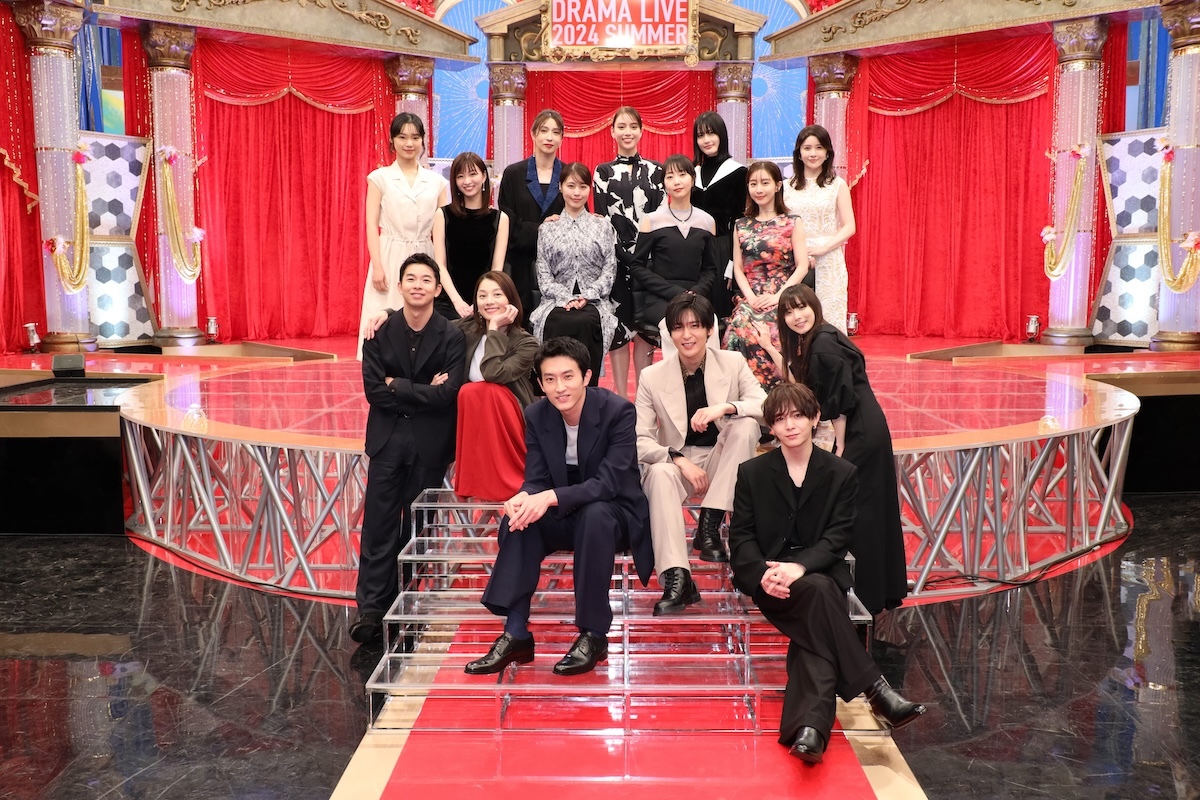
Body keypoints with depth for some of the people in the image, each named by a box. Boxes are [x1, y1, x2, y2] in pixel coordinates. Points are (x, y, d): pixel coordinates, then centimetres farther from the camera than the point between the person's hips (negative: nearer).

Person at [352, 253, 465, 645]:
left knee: (418, 528, 7)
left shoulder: (451, 336, -4)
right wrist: (423, 393, -12)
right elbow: (373, 390, -7)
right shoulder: (380, 333, 2)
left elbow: (447, 393, -15)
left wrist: (398, 386, -10)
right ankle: (372, 609, 4)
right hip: (387, 440, 2)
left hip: (429, 444, -1)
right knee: (379, 528, -1)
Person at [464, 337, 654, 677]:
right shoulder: (536, 416, -4)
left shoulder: (618, 411, -19)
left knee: (595, 514, -37)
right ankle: (516, 635, -21)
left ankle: (594, 635, -24)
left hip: (612, 512, -4)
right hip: (563, 516, 4)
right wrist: (524, 498, -31)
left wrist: (551, 497, -40)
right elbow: (536, 480, -5)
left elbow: (610, 481, -27)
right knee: (517, 518, -24)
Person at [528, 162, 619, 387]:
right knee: (559, 322, -36)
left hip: (594, 301, 0)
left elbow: (609, 270, 6)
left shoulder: (602, 227, 14)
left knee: (585, 322, -36)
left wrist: (586, 296, -9)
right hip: (557, 301, 1)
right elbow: (543, 274, 7)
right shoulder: (548, 228, 15)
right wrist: (566, 298, -10)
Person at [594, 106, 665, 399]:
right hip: (616, 259, -1)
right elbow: (604, 219, -1)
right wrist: (628, 256, -9)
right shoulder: (603, 172, 6)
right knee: (619, 326, -1)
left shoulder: (655, 170, 10)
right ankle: (621, 396, 7)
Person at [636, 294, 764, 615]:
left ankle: (709, 526, -25)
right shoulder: (652, 377, -5)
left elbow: (765, 406, -13)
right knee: (659, 473, -35)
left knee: (746, 425, -28)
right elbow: (640, 440, -7)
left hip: (721, 459, 1)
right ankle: (677, 579, -42)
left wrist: (725, 407, -31)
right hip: (676, 461, -1)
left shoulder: (733, 363, -2)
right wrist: (679, 460, -24)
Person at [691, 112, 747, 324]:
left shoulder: (737, 172, -2)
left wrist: (733, 262, -11)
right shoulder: (692, 171, 12)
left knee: (720, 311, -2)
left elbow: (738, 220, -5)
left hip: (721, 250, -4)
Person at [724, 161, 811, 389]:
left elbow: (802, 267, 0)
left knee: (768, 329, -33)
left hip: (783, 298, -2)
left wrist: (778, 296, -12)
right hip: (751, 298, 2)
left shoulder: (792, 223, 7)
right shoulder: (741, 226, 16)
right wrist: (750, 296, -6)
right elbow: (738, 268, 12)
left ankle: (774, 391, -19)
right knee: (741, 324, -31)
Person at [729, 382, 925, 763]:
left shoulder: (842, 473, 5)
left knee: (814, 620, -34)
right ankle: (876, 691, -32)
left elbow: (837, 539, -3)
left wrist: (800, 567, -22)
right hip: (767, 577, -1)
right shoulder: (751, 473, 7)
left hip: (819, 572, 1)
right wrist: (763, 573, -18)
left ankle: (809, 726, -48)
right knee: (819, 592, -34)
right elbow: (741, 537, 3)